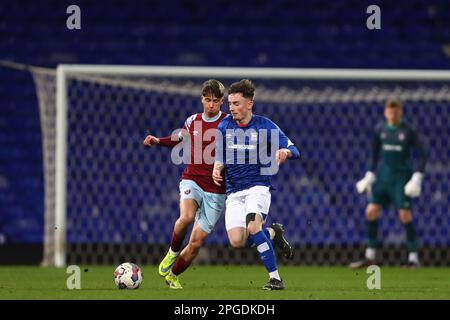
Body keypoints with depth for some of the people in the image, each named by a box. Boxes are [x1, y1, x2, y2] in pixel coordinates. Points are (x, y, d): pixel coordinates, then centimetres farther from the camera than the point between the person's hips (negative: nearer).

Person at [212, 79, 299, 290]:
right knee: (237, 241, -15)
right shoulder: (224, 126, 7)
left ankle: (275, 277, -20)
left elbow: (293, 150, -5)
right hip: (233, 191, 4)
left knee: (252, 227, -30)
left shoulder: (265, 126, -4)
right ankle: (272, 233, 16)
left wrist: (284, 151, -29)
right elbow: (219, 156, 14)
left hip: (258, 187, -4)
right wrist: (217, 169, -9)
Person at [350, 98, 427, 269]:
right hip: (383, 176, 4)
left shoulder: (408, 131, -6)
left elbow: (421, 155, -5)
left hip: (401, 178, -4)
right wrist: (370, 175, 11)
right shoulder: (380, 130, 5)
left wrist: (417, 177, -14)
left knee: (405, 214, -12)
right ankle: (370, 256, 8)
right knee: (371, 211, -3)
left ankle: (413, 258, -5)